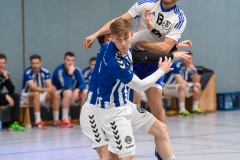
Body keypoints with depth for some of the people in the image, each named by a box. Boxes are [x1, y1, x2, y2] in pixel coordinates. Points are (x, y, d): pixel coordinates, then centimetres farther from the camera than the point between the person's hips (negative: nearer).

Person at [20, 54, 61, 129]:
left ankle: (56, 120, -15)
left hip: (41, 95, 5)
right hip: (27, 95, -5)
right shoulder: (27, 72, -22)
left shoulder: (45, 71, -7)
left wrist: (52, 89, -40)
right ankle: (38, 121, -38)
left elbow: (49, 86, -14)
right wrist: (47, 89, -46)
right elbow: (33, 88, -33)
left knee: (55, 94, -19)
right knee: (36, 93, -37)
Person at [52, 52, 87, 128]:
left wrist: (77, 90, -30)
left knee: (85, 92, -19)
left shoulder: (76, 70, -5)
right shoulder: (59, 70, -22)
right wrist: (70, 73, -34)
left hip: (72, 96, 5)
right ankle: (65, 119, -31)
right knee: (68, 92, -36)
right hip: (58, 95, -5)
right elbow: (66, 86, -31)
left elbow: (82, 84, -10)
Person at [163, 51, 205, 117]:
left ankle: (195, 108, 4)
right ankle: (182, 110, -36)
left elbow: (196, 81, 2)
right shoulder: (177, 65, -23)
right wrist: (190, 85, -31)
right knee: (182, 86, -38)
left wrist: (194, 70, -13)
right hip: (167, 87, -8)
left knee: (198, 85, -1)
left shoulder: (189, 66, 0)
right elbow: (179, 80, -32)